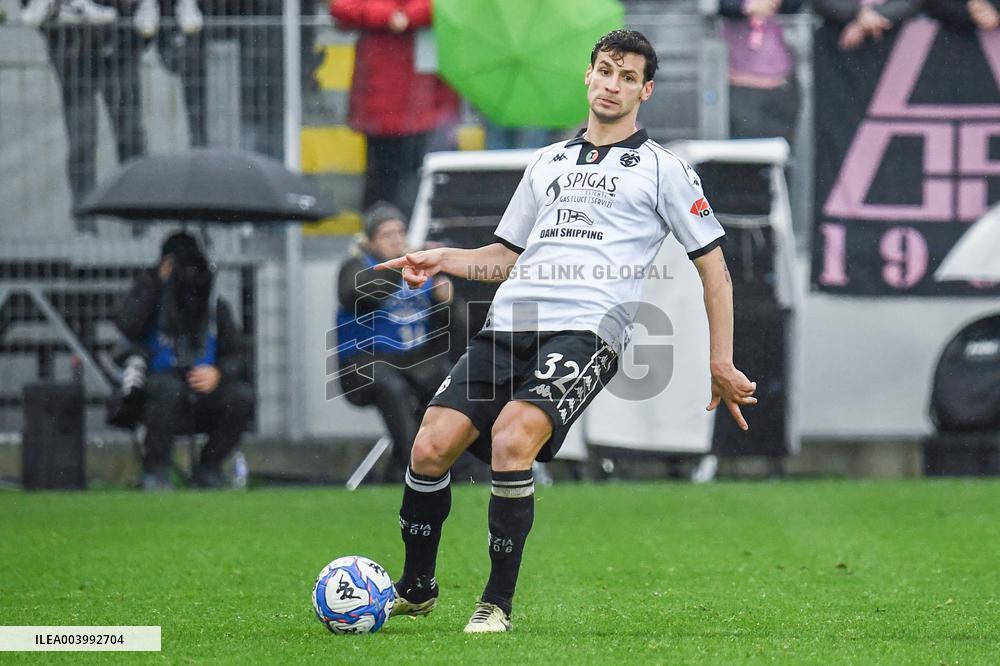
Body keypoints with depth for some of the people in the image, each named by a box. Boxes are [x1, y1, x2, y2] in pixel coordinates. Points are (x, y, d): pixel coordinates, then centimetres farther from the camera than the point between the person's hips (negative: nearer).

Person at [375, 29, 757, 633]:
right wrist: (443, 260, 12)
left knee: (511, 439, -29)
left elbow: (714, 266, 11)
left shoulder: (663, 170, 10)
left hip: (586, 332, -5)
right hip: (509, 326, 5)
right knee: (431, 447, -10)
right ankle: (416, 588, 11)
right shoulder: (548, 162, 25)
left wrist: (722, 366, 5)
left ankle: (499, 602, -16)